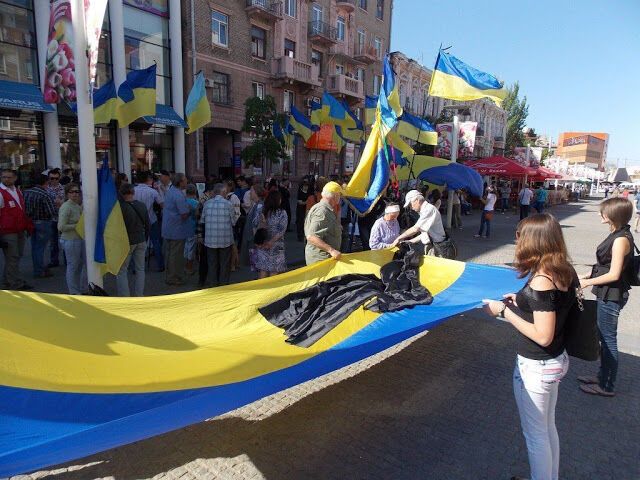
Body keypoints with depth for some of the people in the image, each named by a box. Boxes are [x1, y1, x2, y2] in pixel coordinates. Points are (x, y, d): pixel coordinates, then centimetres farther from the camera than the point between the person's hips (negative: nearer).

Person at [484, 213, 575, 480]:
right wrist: (524, 302, 6)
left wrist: (505, 312, -20)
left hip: (535, 367, -9)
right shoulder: (565, 271, -2)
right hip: (556, 361, 9)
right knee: (548, 428, 27)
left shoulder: (541, 282, -27)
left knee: (535, 435, 14)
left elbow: (543, 336, -26)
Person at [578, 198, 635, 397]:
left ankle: (606, 386, 16)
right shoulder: (619, 234, 7)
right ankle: (603, 376, 35)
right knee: (604, 337, 20)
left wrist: (588, 282, -14)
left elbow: (614, 274, -22)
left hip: (611, 297, -10)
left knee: (608, 339, 2)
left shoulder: (621, 240, -22)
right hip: (608, 295, 10)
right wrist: (591, 275, 10)